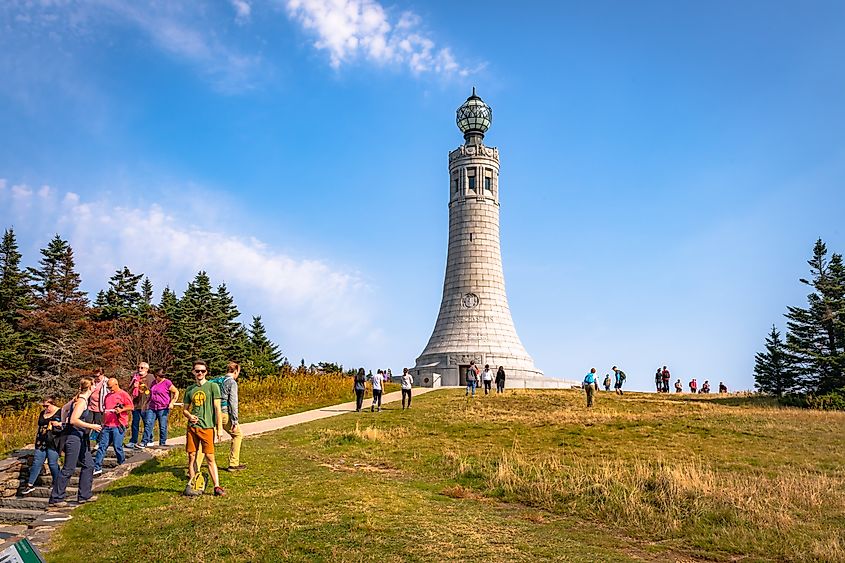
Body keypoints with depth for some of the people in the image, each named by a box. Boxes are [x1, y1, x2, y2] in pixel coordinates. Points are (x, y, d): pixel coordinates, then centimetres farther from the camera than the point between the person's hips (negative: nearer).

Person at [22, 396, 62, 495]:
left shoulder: (60, 412, -4)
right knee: (37, 463, 5)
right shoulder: (42, 413, 15)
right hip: (41, 442, 6)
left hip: (53, 443, -6)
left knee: (52, 463, -1)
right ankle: (30, 485, 11)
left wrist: (59, 424, -22)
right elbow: (39, 427, 26)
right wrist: (37, 438, 22)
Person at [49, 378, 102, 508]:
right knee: (69, 469, -3)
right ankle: (55, 499, 5)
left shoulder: (78, 399, 10)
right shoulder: (82, 401, -18)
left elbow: (64, 408, 23)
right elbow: (74, 420, -25)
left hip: (80, 438, 10)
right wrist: (91, 426, -21)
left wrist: (64, 423, 27)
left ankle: (84, 495, 19)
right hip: (73, 437, -10)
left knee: (89, 465, 13)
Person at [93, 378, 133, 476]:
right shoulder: (108, 396, 19)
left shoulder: (123, 394, -2)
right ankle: (97, 468, 3)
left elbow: (131, 407, -4)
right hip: (107, 425, 6)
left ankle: (122, 464, 15)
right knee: (102, 446, 2)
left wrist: (122, 409, -19)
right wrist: (103, 422, 20)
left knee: (117, 446, -4)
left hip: (118, 425, -6)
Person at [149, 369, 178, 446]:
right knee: (149, 425, -2)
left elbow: (176, 392, -5)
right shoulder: (154, 382, 14)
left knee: (163, 427, 0)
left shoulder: (167, 383, -6)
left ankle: (162, 444, 9)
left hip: (163, 409, -6)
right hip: (152, 408, 6)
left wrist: (172, 402, -13)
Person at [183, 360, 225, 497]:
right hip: (192, 427, 4)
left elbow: (217, 408, -2)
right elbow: (184, 409, 19)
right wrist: (189, 416, -5)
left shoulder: (212, 386, 0)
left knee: (210, 457, -4)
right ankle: (191, 485, 16)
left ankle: (217, 487, -2)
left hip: (207, 427, -3)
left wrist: (220, 428, -7)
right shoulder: (189, 389, 12)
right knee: (192, 456, 6)